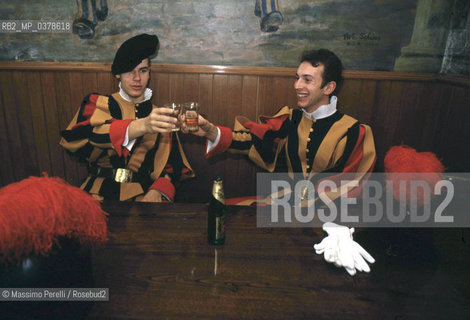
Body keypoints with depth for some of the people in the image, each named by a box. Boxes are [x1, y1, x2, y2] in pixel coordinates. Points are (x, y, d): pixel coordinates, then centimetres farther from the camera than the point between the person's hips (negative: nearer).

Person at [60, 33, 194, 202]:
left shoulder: (158, 116, 14)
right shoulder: (97, 103, 9)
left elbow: (172, 166, 6)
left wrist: (157, 191, -17)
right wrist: (142, 126, -30)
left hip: (141, 194, 2)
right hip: (99, 193, -1)